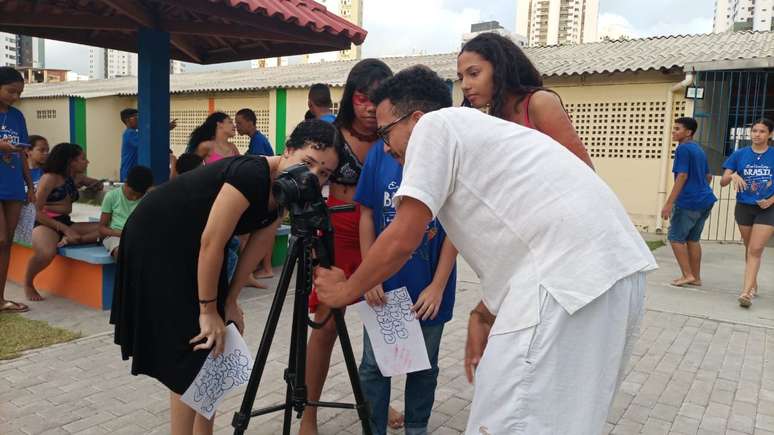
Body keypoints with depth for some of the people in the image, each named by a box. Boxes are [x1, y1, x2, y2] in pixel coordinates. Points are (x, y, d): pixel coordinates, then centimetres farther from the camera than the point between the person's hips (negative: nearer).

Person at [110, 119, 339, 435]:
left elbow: (257, 246, 2)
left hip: (192, 250, 8)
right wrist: (208, 310, -18)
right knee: (190, 352, -5)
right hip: (155, 241, -8)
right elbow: (211, 244, -28)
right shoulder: (251, 174, -31)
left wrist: (229, 302, 3)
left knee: (211, 350, 11)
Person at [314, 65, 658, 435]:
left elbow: (402, 241, -6)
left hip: (569, 275, -11)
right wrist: (483, 316, 19)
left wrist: (345, 290, 10)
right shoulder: (472, 129, 26)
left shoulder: (435, 125, 0)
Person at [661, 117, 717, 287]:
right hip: (705, 200, 9)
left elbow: (682, 177, -18)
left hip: (688, 202, -9)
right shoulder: (699, 150, 16)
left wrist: (669, 203, -19)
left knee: (675, 238, 0)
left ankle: (688, 275, -1)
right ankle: (696, 277, 16)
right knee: (693, 239, 13)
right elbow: (708, 176, 23)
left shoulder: (683, 148, -11)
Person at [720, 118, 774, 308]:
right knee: (749, 248, 14)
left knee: (756, 249, -10)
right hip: (744, 207, 2)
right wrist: (733, 175, -22)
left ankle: (746, 291, -12)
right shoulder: (739, 154, 1)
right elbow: (723, 182, -2)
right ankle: (753, 284, 30)